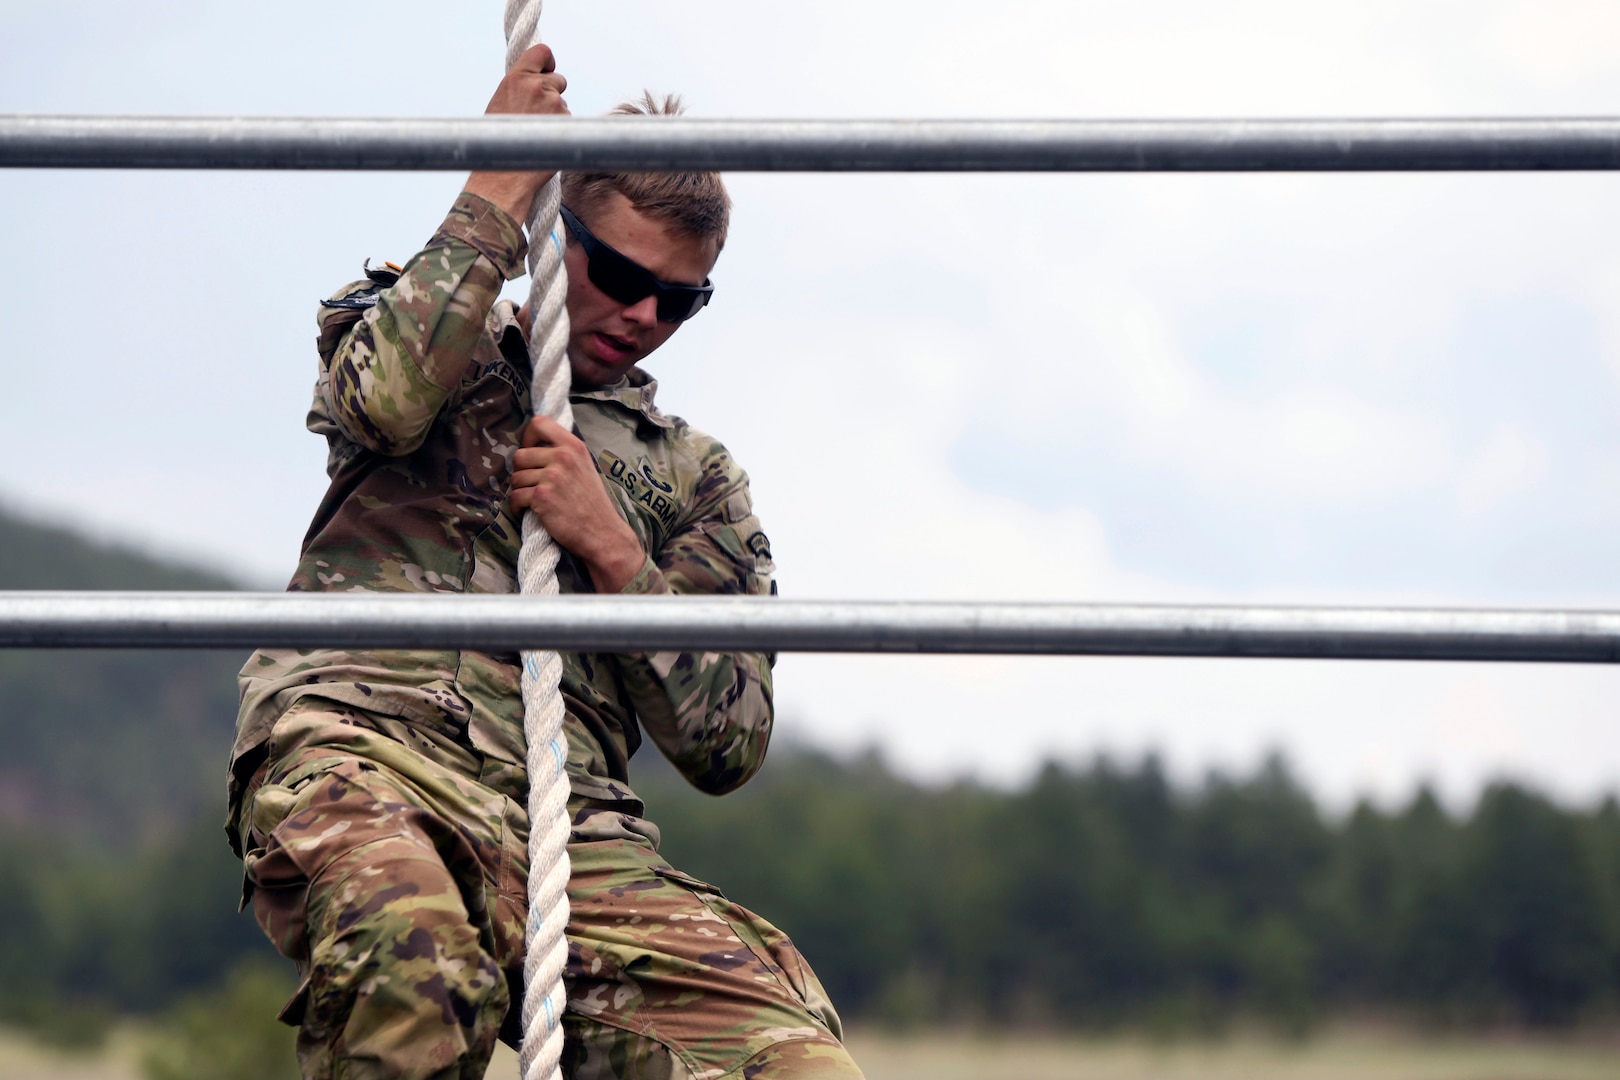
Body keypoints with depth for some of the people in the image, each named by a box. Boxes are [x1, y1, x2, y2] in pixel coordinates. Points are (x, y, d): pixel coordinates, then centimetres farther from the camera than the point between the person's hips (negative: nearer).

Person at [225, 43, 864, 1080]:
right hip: (360, 745, -3)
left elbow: (727, 746, 17)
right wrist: (497, 193, 6)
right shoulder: (415, 320, 25)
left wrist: (612, 552, 4)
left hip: (569, 819, 3)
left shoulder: (693, 480, 28)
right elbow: (386, 397, -4)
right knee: (415, 963, -41)